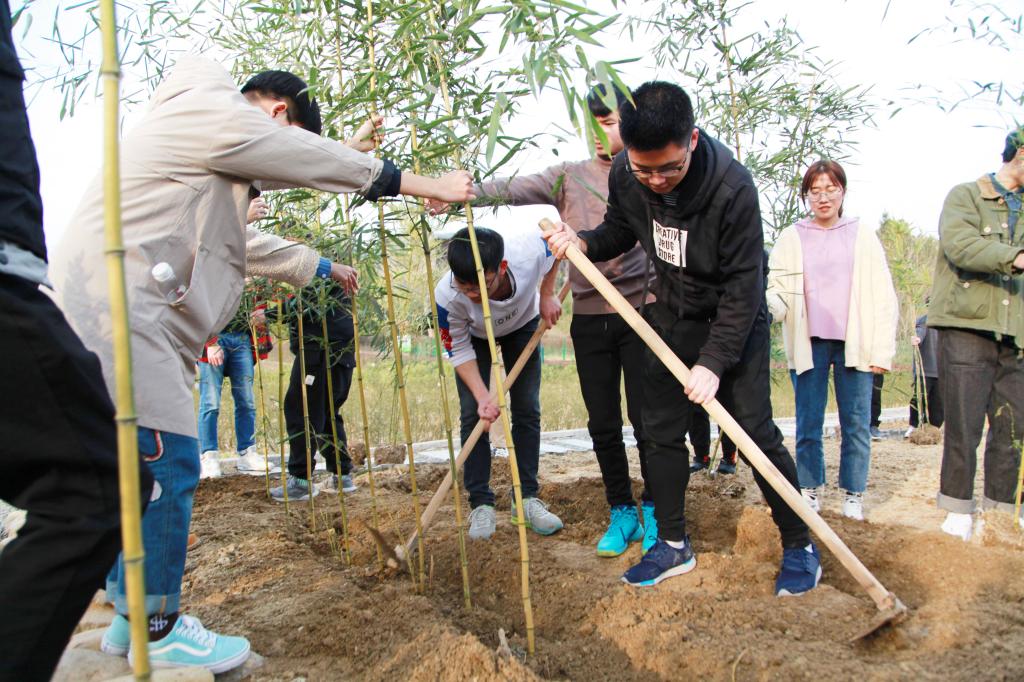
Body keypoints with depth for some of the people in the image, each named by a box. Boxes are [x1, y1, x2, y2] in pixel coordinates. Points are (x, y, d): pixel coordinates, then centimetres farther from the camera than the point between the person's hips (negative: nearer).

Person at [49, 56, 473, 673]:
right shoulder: (214, 112, -4)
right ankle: (157, 632, 6)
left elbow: (248, 244, 36)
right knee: (164, 463, -8)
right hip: (117, 307, -11)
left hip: (128, 316, 11)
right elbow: (317, 161, -7)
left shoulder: (210, 147, 28)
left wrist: (323, 266, 45)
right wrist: (424, 184, -1)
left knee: (143, 466, 14)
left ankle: (134, 617, 25)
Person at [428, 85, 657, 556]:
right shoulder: (569, 176, 7)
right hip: (589, 317, 3)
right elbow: (513, 190, -7)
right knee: (602, 424, 9)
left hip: (640, 310, -2)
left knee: (647, 420, 1)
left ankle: (654, 512, 21)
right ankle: (621, 513, 24)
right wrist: (464, 193, -22)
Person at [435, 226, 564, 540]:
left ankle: (527, 498, 7)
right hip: (474, 337, -1)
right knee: (473, 416, -8)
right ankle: (481, 504, 2)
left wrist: (547, 295, -17)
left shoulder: (530, 248, -41)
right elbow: (459, 351, -23)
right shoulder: (446, 296, -40)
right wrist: (482, 395, -33)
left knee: (527, 410, -2)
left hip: (523, 325, 1)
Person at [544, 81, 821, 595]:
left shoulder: (732, 187, -30)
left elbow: (743, 287, -24)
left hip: (734, 322, -5)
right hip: (670, 318, 5)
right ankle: (674, 545, 20)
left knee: (756, 434, -6)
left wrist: (713, 362, -27)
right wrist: (582, 243, -15)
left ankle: (800, 546, 14)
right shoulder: (623, 175, -15)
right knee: (660, 431, 6)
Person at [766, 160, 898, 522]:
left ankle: (853, 495, 13)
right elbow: (778, 289, 2)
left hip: (854, 343, 0)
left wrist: (882, 350, -1)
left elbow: (883, 296, 6)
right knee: (807, 424, 4)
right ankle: (810, 490, 16)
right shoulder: (791, 238, 9)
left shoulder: (862, 235, 9)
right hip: (808, 343, 0)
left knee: (857, 424, 2)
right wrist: (766, 302, -22)